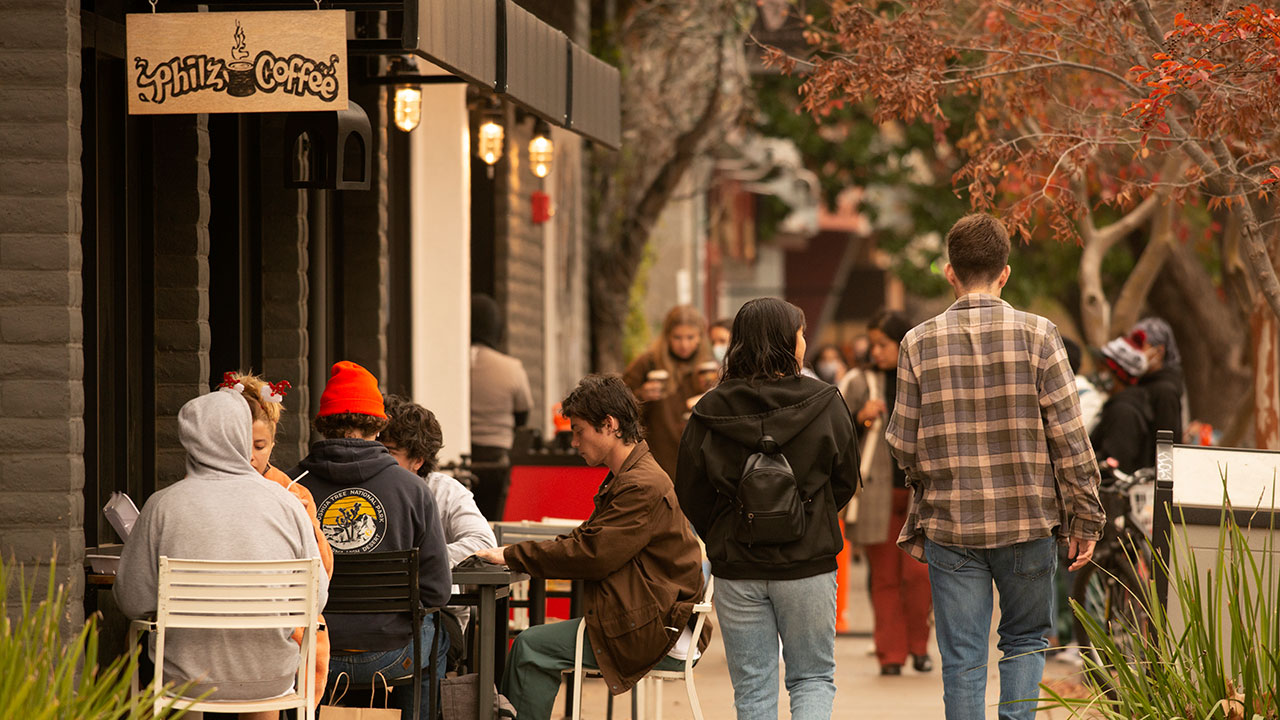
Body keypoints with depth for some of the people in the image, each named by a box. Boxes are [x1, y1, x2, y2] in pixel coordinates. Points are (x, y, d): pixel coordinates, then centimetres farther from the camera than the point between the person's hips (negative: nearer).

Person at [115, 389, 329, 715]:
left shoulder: (162, 506, -10)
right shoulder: (286, 504, -7)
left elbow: (134, 602, -6)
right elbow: (315, 597, -1)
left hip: (189, 679, -1)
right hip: (272, 681, 1)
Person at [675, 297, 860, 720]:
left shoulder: (710, 412, -5)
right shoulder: (825, 404, -7)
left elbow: (690, 493, 1)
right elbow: (846, 480, 4)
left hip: (737, 571, 1)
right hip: (808, 566, -1)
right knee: (813, 678, 12)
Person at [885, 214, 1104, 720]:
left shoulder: (919, 343, -3)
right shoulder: (1036, 335, -6)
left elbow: (905, 447, 1)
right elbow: (1068, 436, -6)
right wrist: (1085, 518, 3)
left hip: (950, 525, 0)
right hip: (1027, 524, 0)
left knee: (962, 659, 5)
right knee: (1026, 639, 17)